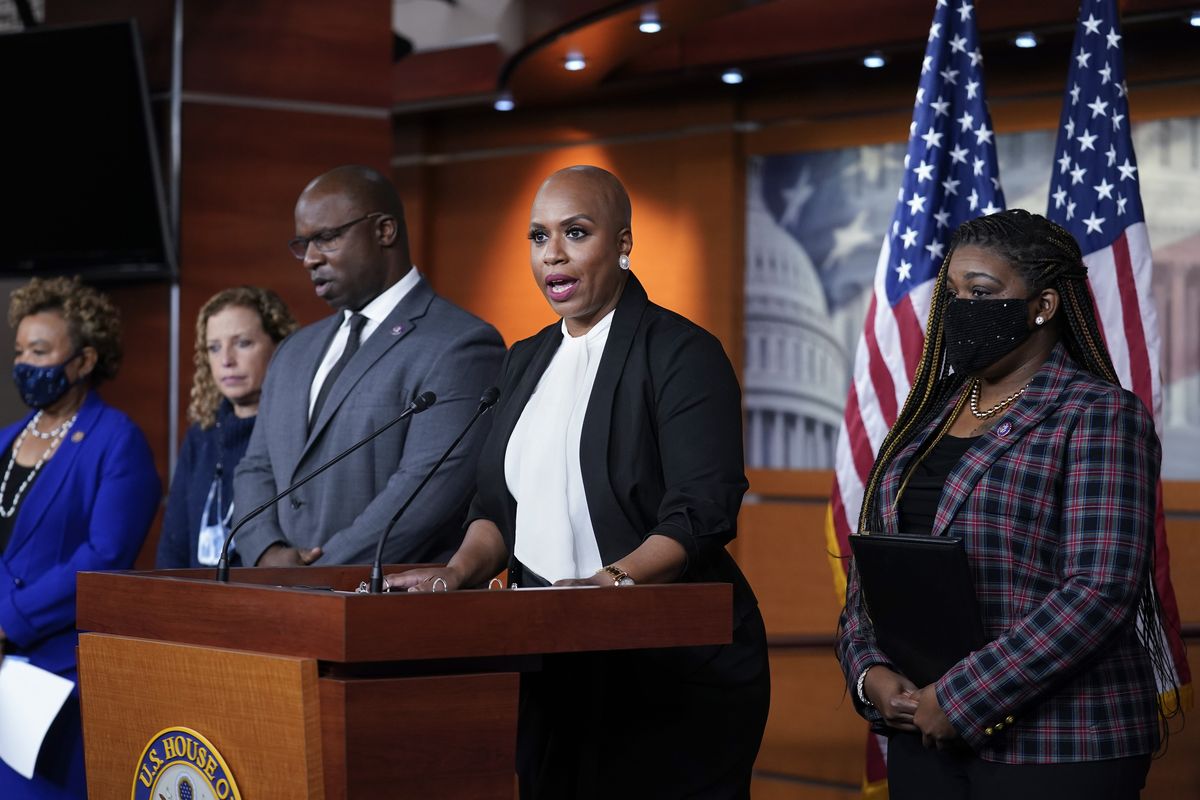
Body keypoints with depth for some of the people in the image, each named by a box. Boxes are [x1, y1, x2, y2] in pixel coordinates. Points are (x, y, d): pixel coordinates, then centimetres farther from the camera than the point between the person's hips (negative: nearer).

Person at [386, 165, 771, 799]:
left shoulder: (682, 354, -8)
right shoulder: (527, 361, 15)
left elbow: (701, 514, -17)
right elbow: (497, 503, 17)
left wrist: (611, 580, -30)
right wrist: (462, 571, -3)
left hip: (671, 669, -6)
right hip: (553, 668, 6)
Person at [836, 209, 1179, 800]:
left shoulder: (1099, 416, -7)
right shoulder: (928, 416, 13)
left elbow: (1101, 591, -17)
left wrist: (961, 697, -18)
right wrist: (871, 674, -6)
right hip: (923, 734, 6)